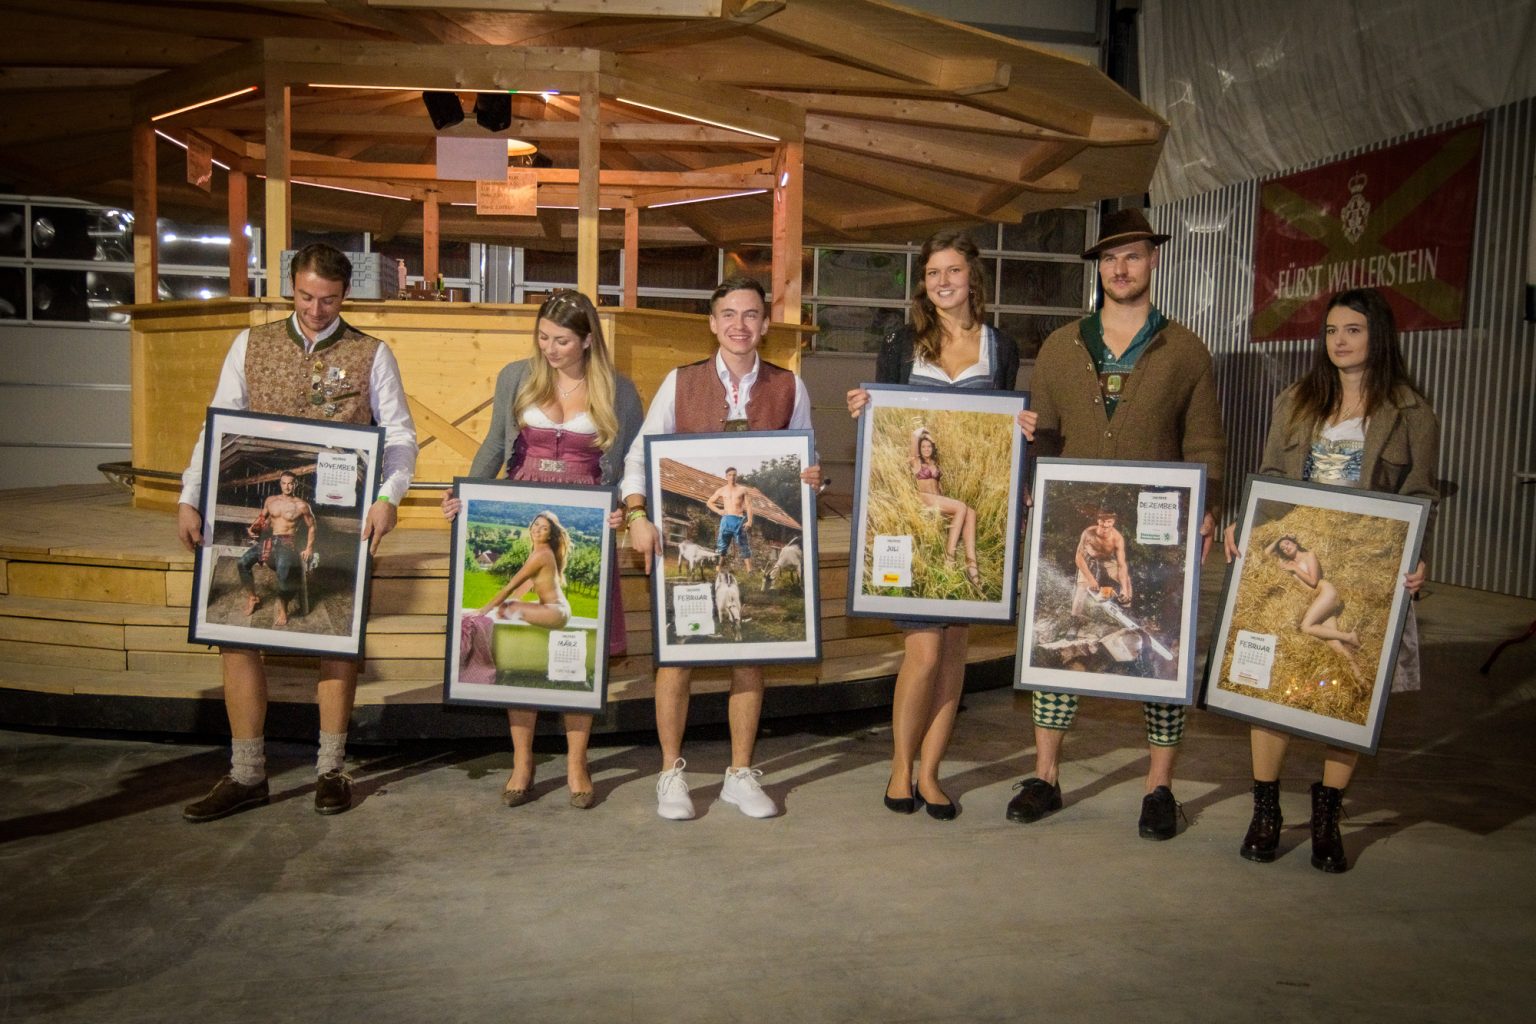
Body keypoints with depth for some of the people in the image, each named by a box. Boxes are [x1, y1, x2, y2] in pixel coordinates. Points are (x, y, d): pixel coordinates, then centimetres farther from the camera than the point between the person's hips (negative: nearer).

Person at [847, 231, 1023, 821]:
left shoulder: (1001, 349, 9)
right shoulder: (901, 345, 6)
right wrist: (862, 411, -10)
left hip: (973, 516, 2)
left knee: (955, 646, 6)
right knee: (924, 649, -7)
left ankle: (929, 773, 18)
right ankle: (901, 768, 14)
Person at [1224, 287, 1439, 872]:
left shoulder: (1410, 412, 4)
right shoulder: (1294, 404, 13)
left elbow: (1420, 499, 2)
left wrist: (1417, 559, -15)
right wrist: (1242, 527, -4)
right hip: (1288, 560, 2)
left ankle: (1326, 818, 18)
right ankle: (1265, 811, 13)